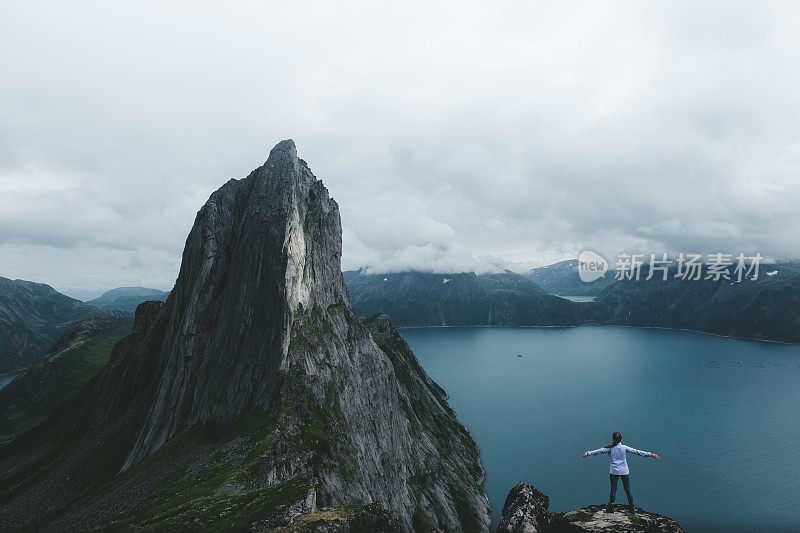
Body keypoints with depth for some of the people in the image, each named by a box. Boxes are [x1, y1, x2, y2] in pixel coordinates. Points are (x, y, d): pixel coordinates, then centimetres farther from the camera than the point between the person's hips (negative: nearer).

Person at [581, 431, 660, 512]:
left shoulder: (610, 448, -4)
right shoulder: (624, 448, -2)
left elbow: (599, 451, -9)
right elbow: (637, 452, -2)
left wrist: (588, 453, -7)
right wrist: (651, 455, 1)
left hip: (614, 471, -1)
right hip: (624, 471, 1)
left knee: (613, 489, 5)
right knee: (628, 490, 10)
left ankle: (611, 506, 5)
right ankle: (631, 507, 14)